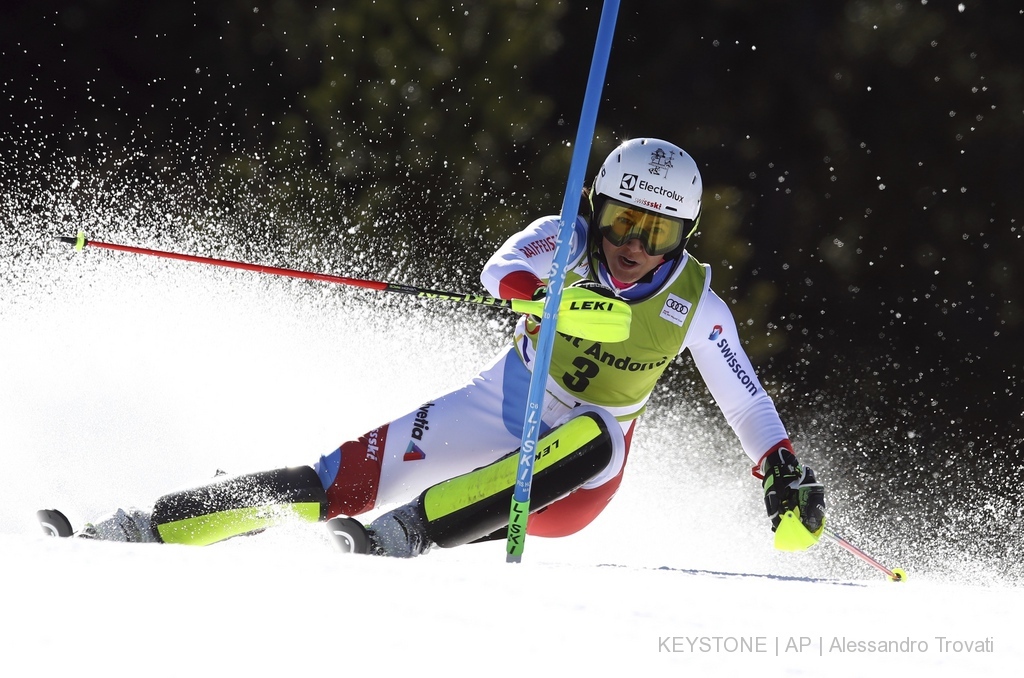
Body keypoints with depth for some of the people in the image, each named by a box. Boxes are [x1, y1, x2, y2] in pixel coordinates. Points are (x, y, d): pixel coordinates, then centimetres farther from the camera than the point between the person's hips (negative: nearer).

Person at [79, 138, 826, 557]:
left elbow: (747, 400, -1)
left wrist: (786, 471, -14)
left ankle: (406, 534, -43)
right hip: (501, 408, 1)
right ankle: (146, 528, -12)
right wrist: (550, 292, -52)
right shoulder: (565, 240, -11)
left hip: (578, 474, 0)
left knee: (592, 437, -38)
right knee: (352, 477, -15)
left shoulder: (695, 302, -9)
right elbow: (503, 270, -31)